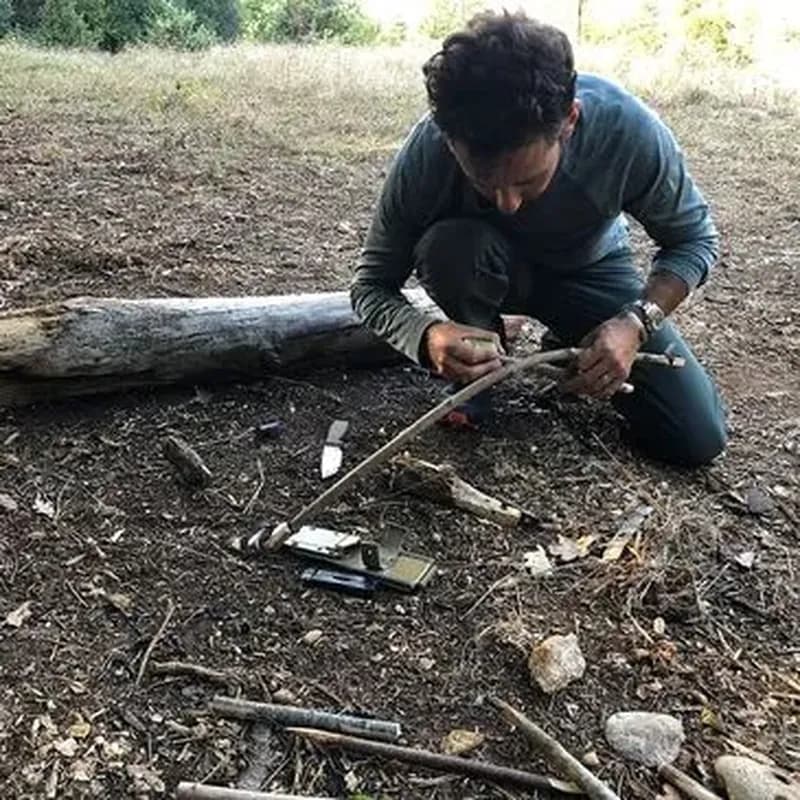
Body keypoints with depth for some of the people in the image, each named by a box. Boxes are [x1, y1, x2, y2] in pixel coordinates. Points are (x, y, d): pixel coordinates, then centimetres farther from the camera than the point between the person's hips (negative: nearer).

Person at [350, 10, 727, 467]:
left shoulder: (629, 131, -35)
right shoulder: (427, 154, -34)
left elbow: (695, 239, -16)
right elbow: (371, 286, -23)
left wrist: (635, 322, -35)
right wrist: (427, 336, -45)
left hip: (591, 269, 1)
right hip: (488, 272, 0)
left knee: (699, 439, -9)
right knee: (448, 244, -38)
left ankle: (571, 350, 16)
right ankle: (477, 367, -8)